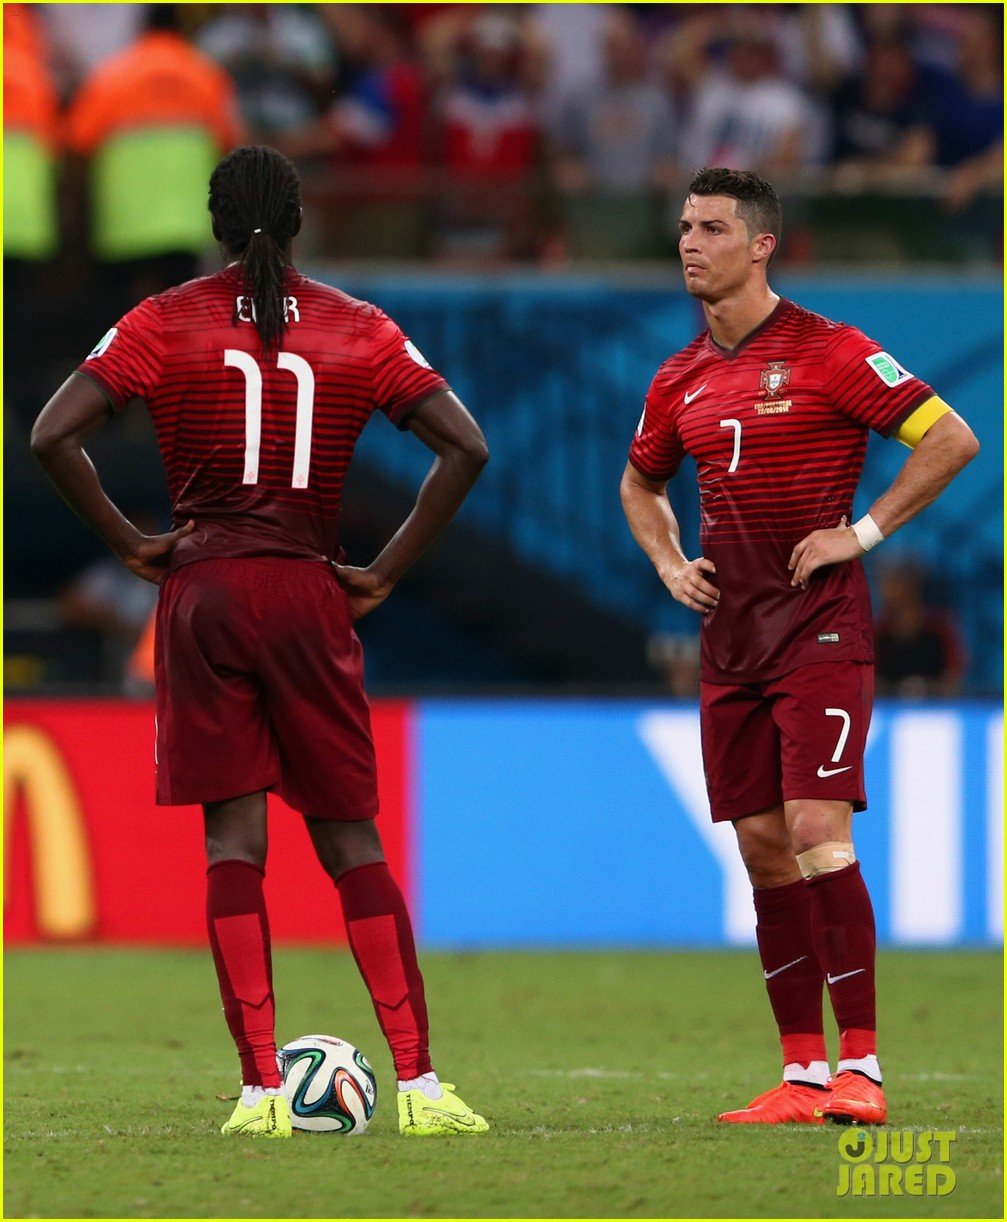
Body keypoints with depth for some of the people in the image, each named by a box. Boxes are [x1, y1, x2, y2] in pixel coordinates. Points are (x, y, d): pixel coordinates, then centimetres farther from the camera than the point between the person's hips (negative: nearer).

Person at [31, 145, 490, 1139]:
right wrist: (388, 571, 2)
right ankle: (418, 1084, -2)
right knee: (351, 842, 6)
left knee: (233, 840, 0)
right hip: (309, 593, 1)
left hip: (202, 591, -1)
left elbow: (52, 435, -9)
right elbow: (464, 448, -2)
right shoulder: (357, 330, 4)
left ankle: (260, 1090, -7)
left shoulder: (166, 324, 1)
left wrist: (128, 544, 0)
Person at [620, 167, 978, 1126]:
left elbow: (951, 439, -8)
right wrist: (669, 564, 12)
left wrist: (865, 533, -11)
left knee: (816, 832, -15)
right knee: (762, 849, 4)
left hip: (820, 631, -6)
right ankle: (802, 1074, 8)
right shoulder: (679, 380, 12)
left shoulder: (829, 353, -7)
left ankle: (860, 1068, -12)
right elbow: (640, 484, 30)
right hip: (729, 641, 6)